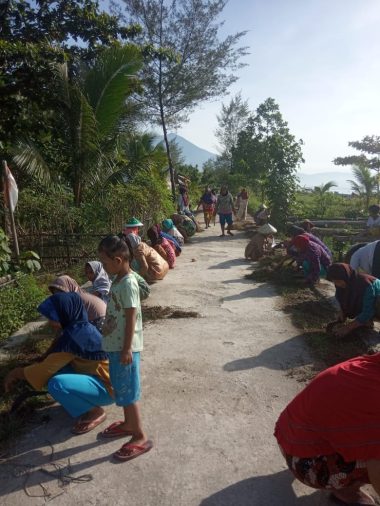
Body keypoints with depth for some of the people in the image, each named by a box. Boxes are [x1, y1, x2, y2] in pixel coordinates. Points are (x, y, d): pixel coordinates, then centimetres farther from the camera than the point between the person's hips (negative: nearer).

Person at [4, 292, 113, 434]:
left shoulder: (73, 336, -25)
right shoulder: (80, 328, 3)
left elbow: (47, 369, -17)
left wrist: (17, 373, -3)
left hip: (108, 387, -9)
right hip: (97, 377, 9)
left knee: (56, 384, -27)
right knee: (55, 367, 5)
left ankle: (95, 413, -5)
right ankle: (88, 402, 14)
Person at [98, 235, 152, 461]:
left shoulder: (128, 283, -22)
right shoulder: (118, 280, 7)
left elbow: (131, 318, -22)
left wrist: (127, 349, -20)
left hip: (124, 347, -9)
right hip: (116, 345, 9)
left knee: (128, 392, 1)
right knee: (122, 389, 22)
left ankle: (140, 437, 14)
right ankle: (128, 423, 39)